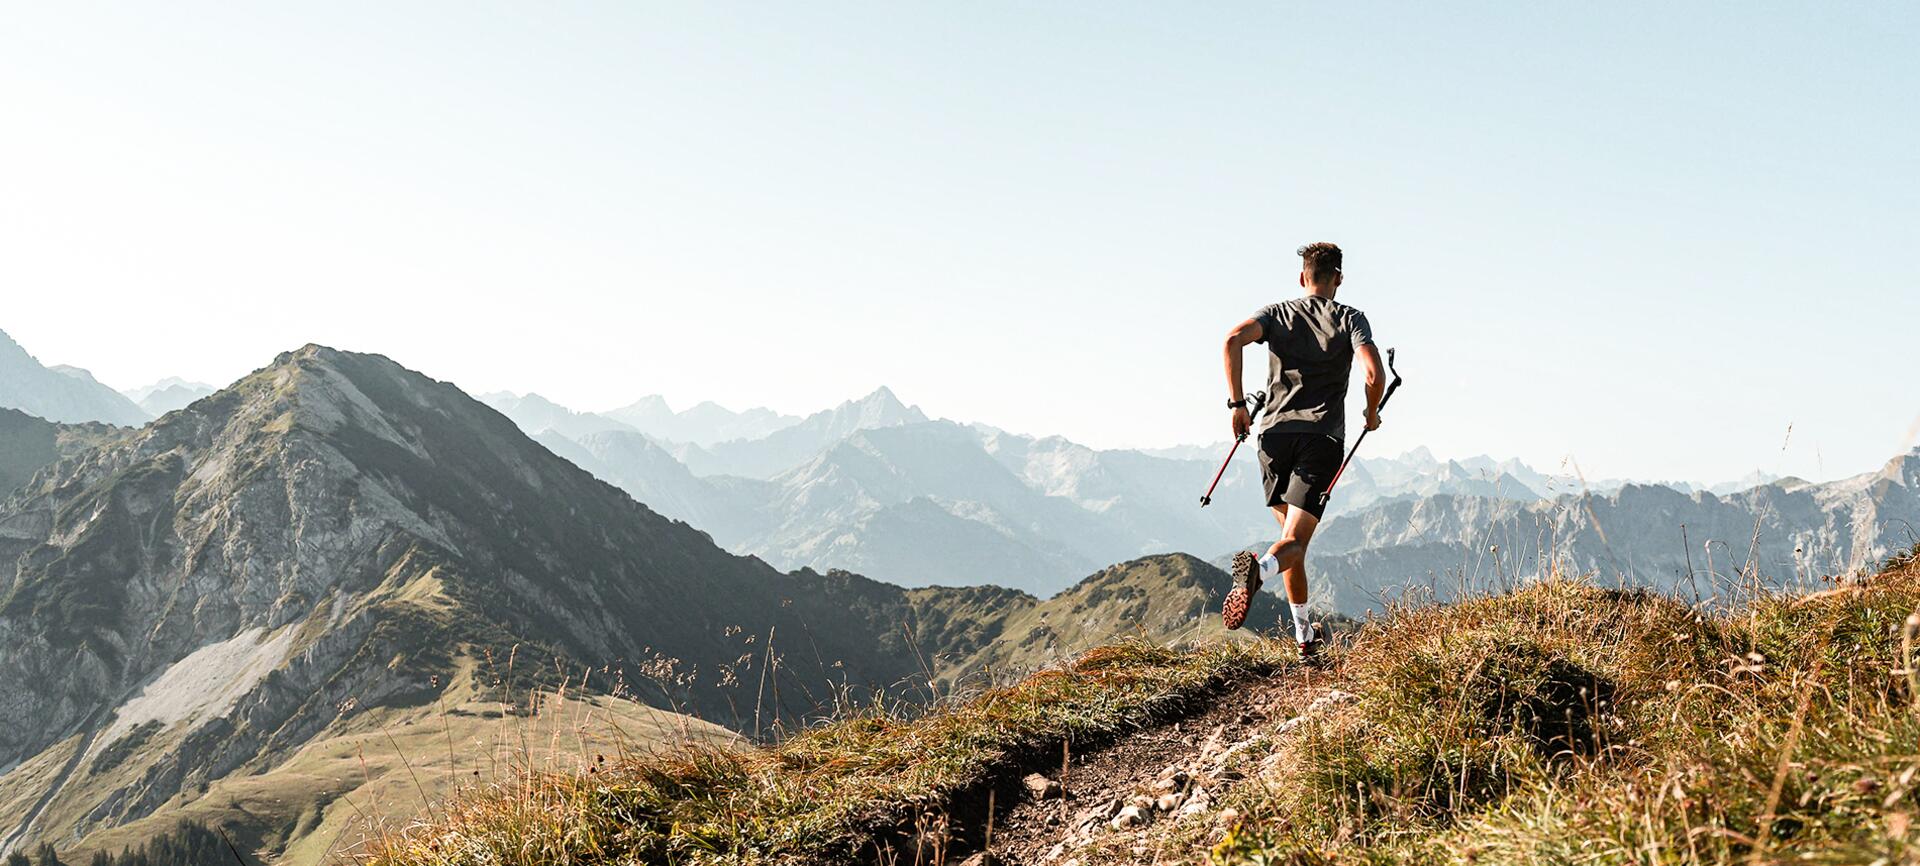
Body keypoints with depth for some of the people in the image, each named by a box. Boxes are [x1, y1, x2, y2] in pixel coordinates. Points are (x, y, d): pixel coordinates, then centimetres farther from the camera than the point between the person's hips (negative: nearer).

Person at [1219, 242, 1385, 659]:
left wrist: (1237, 403, -1)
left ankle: (1304, 633, 22)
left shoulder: (1278, 312, 12)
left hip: (1275, 433, 3)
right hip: (1323, 438, -3)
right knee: (1294, 542, -8)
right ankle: (1259, 569, -44)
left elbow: (1234, 339, -8)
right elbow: (1374, 374, -10)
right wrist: (1372, 413, 11)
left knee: (1291, 530, 20)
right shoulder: (1350, 318, 6)